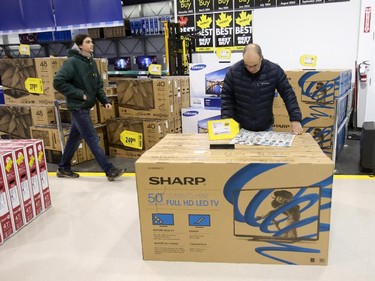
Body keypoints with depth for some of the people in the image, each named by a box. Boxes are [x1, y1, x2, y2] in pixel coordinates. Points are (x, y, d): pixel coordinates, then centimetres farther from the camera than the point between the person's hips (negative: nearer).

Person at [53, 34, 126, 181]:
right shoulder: (72, 62, -14)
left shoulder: (92, 62, 10)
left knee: (75, 138, 16)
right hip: (78, 107, -8)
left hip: (85, 107, 8)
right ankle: (110, 171, -4)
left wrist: (105, 101, 1)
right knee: (93, 140, -6)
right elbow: (58, 82, -19)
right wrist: (79, 94, -19)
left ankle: (63, 168, 30)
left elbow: (98, 85, 14)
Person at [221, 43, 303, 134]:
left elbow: (288, 94, -8)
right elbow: (226, 97, -6)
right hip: (240, 128, 0)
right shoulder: (234, 71, -12)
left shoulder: (274, 70, -11)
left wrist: (295, 119, -14)